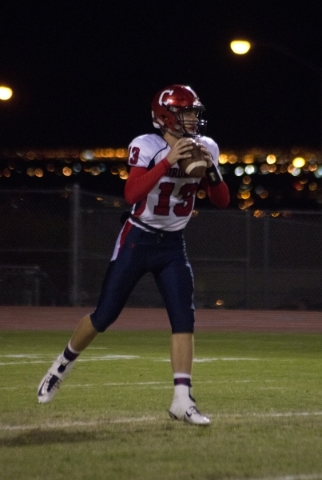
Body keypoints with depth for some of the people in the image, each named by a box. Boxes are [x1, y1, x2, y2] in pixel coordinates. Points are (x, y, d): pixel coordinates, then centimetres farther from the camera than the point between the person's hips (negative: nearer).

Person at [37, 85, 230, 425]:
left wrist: (210, 169, -19)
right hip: (137, 240, -4)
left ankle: (182, 401, -10)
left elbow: (222, 201, 0)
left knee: (184, 319, -9)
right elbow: (131, 194, -31)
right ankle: (62, 365, 26)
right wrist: (168, 161, -37)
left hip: (173, 245, 4)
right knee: (104, 316, 1)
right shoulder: (147, 146, -18)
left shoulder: (205, 148, -2)